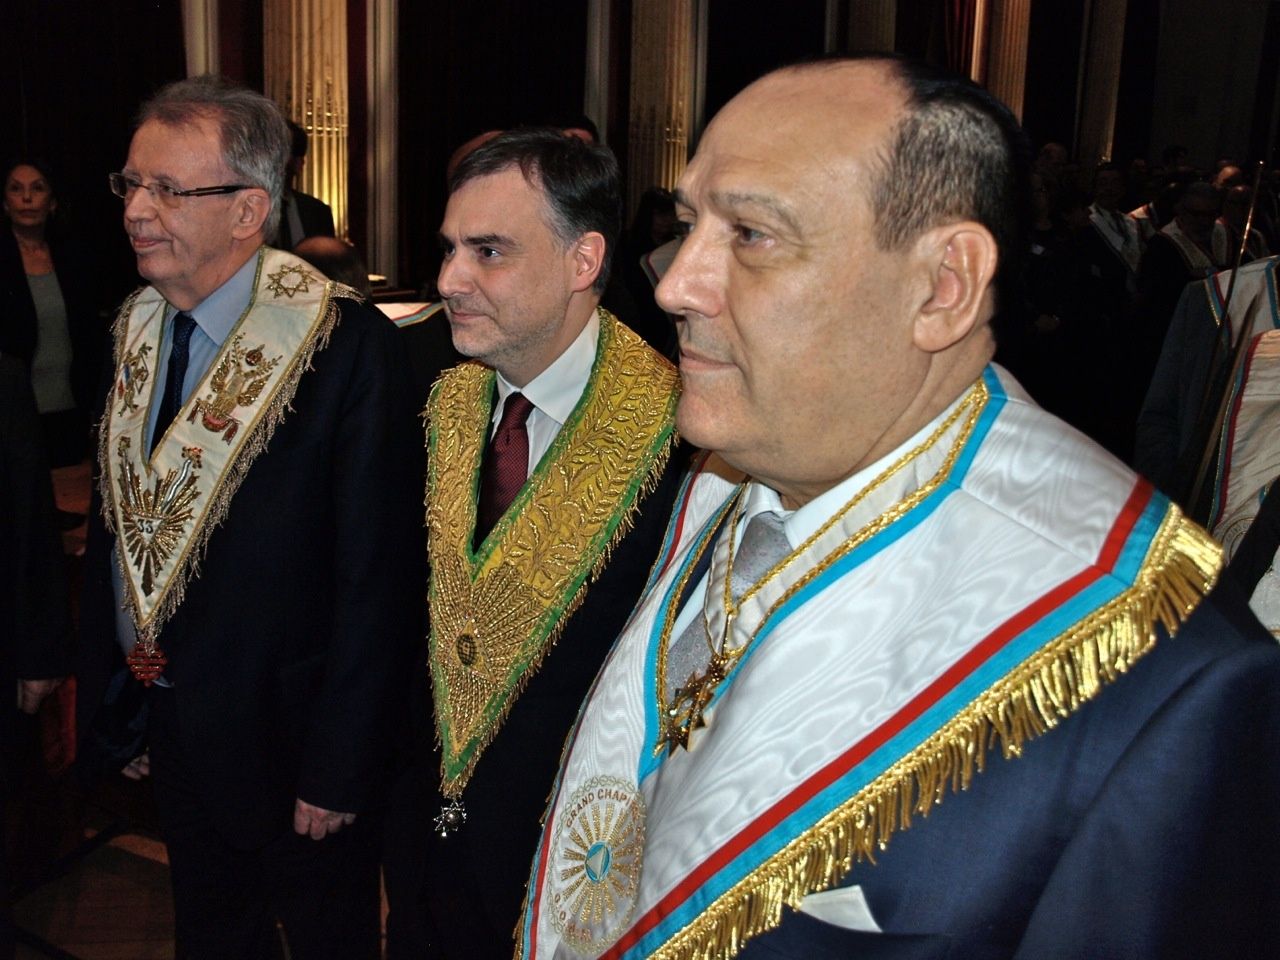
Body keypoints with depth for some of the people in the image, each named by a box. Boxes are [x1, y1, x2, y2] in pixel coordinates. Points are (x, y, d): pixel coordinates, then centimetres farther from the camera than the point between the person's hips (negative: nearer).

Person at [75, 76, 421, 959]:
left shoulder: (346, 348, -22)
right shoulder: (138, 332, 1)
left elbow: (375, 583, -21)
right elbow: (115, 520, 9)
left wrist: (340, 768, -18)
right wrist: (103, 681, 8)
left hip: (287, 734, -6)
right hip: (167, 721, 6)